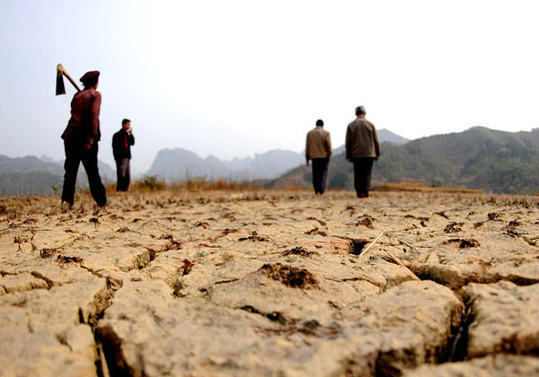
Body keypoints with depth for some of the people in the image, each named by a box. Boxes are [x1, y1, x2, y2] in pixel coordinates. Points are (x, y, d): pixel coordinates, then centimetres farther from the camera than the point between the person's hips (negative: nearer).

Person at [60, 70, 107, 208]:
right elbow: (94, 115, -13)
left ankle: (67, 200, 1)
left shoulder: (77, 95, 16)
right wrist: (91, 137, -18)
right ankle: (102, 201, 7)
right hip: (86, 138, -4)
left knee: (70, 170, 7)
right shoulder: (95, 95, 0)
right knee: (92, 171, 2)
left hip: (71, 136, 4)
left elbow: (75, 113, 16)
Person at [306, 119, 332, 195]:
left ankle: (316, 191, 8)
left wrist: (307, 160, 10)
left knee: (315, 175, 9)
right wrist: (329, 155, 3)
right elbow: (329, 146, -9)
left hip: (314, 157, 2)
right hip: (324, 157, -2)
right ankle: (321, 191, -8)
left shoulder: (309, 133, 6)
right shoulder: (326, 133, -2)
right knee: (323, 174, 2)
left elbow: (307, 147, 6)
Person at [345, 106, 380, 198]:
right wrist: (377, 153, 11)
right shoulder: (370, 124, 2)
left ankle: (359, 193, 0)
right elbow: (375, 140, 3)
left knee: (358, 174, 4)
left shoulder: (351, 125, 3)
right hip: (369, 153, 0)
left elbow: (347, 142, 1)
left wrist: (348, 156, 7)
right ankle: (366, 192, -6)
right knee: (367, 173, 1)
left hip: (356, 154, 1)